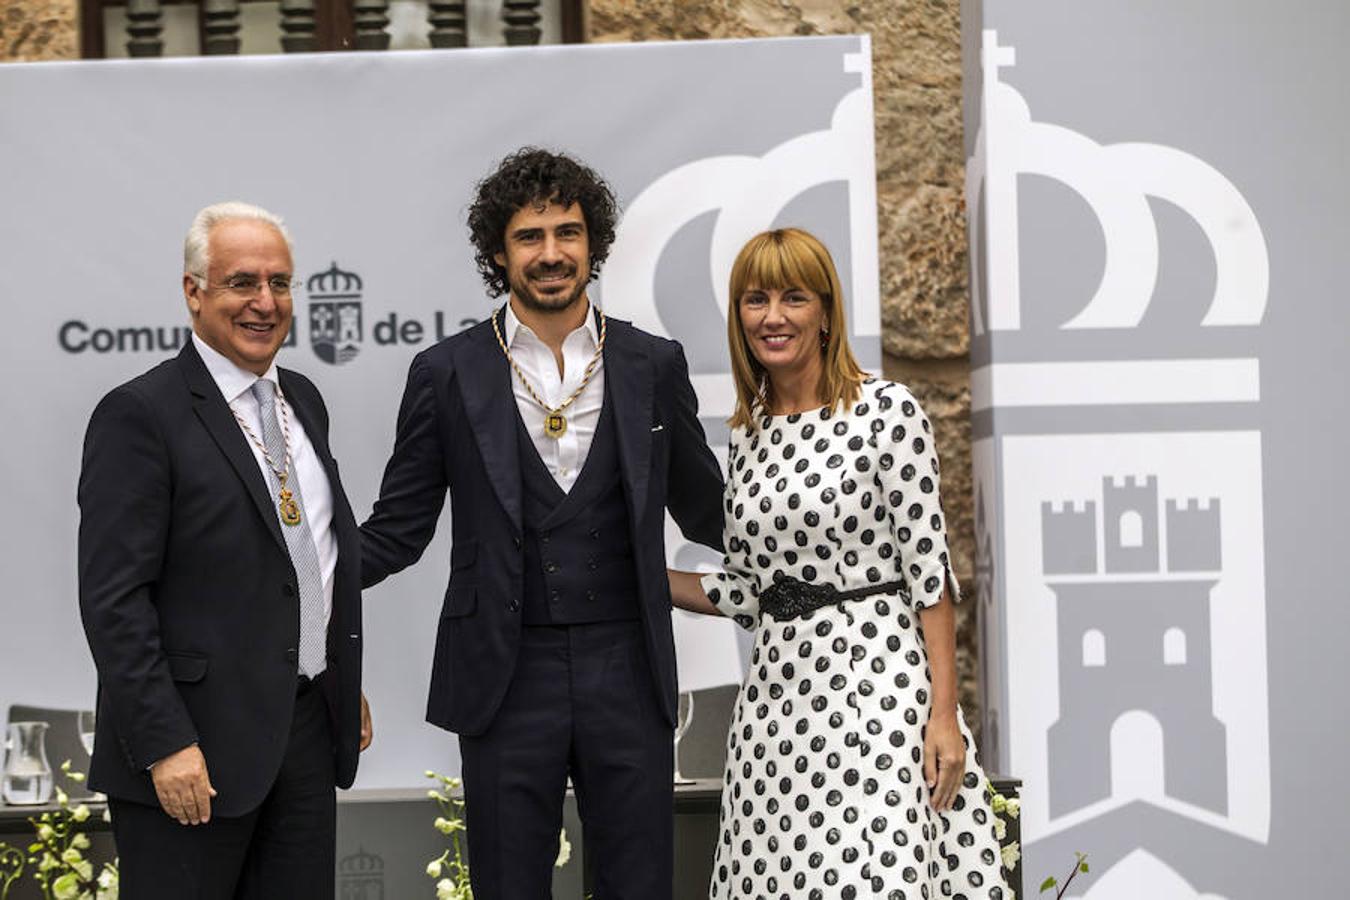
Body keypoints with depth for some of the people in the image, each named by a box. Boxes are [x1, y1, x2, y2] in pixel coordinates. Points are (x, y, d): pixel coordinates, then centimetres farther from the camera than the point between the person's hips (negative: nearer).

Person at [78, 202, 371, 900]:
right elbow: (113, 599, -15)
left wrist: (347, 685, 18)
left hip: (309, 730, 7)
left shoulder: (303, 400, 13)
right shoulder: (141, 415, -11)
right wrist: (165, 745, -19)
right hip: (199, 743, -7)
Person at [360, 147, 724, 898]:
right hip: (508, 678, -1)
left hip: (627, 672, 1)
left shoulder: (654, 365, 4)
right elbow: (397, 530, 4)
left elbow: (703, 509, 13)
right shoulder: (448, 374, 1)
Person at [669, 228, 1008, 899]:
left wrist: (943, 714, -11)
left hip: (875, 680, -5)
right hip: (777, 691, 5)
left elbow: (929, 569, -7)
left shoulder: (886, 411, -5)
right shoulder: (748, 435, 12)